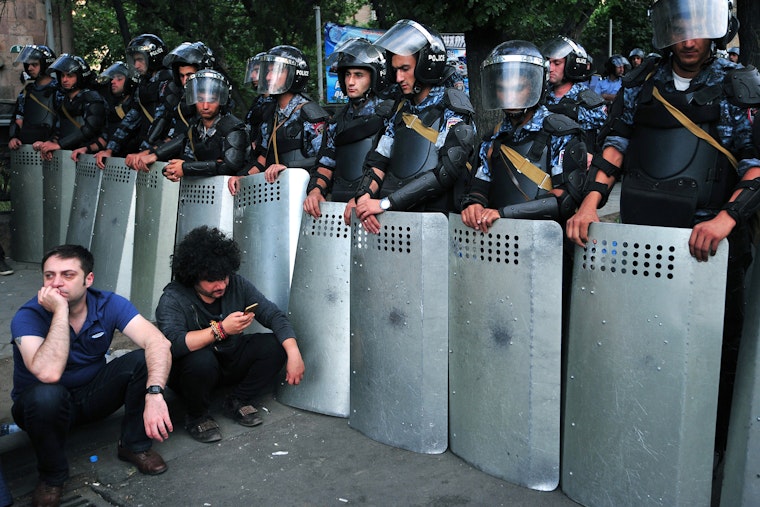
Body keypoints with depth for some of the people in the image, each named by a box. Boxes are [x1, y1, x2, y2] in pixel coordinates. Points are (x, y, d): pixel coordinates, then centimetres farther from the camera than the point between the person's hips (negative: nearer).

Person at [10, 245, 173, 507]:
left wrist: (154, 394, -44)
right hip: (47, 405, -3)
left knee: (144, 360, -23)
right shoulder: (28, 316, -23)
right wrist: (60, 311, -37)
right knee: (47, 395, -39)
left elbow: (159, 343, -29)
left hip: (93, 394, 3)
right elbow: (49, 373, -41)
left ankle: (134, 445, -2)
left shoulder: (109, 305, -15)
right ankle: (51, 476, -10)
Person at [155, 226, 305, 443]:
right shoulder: (172, 299, -22)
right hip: (193, 369, -4)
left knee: (275, 345, -18)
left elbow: (273, 315, -15)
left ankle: (238, 401, 3)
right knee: (201, 359, -39)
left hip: (230, 362, 5)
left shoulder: (236, 284, -11)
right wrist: (221, 329, -42)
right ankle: (197, 417, -8)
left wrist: (293, 353, -29)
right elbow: (173, 343, -39)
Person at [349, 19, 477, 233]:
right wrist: (363, 196, -9)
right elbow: (379, 160, 12)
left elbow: (445, 173, -12)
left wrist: (385, 203, -15)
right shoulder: (402, 110, 19)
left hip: (432, 216, -5)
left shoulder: (453, 111, -1)